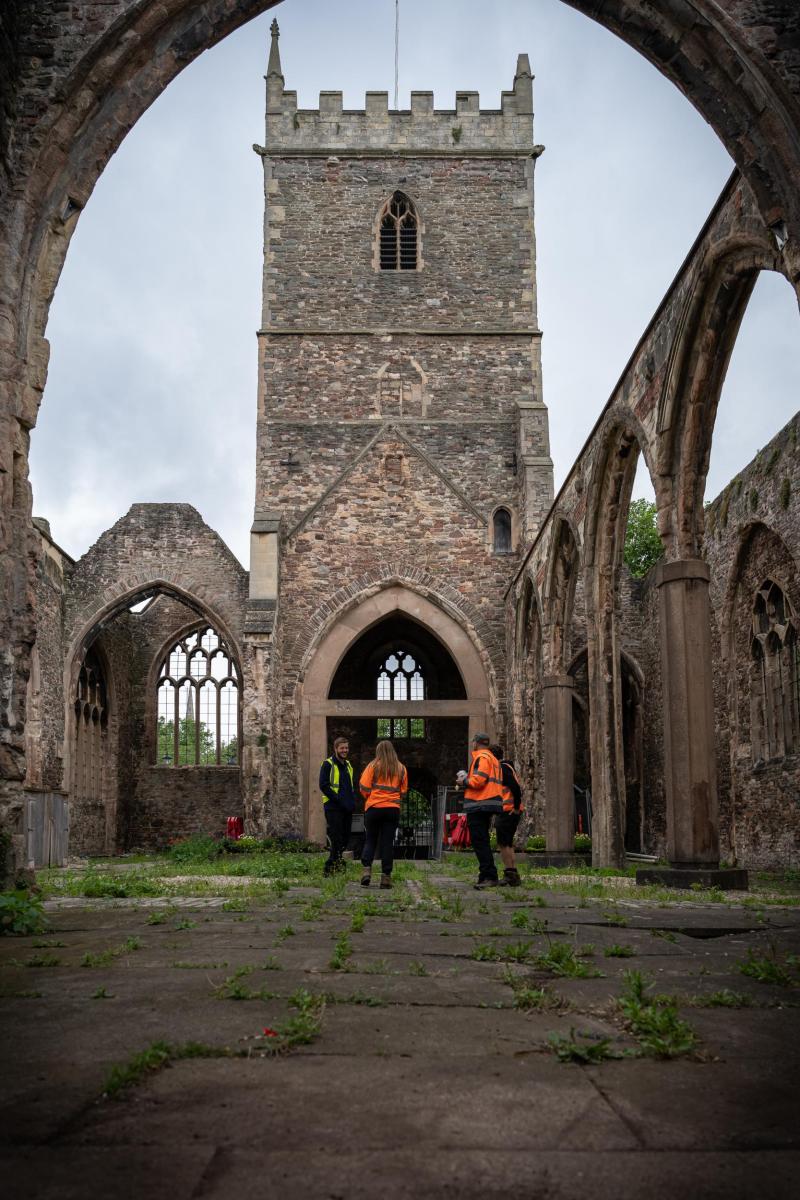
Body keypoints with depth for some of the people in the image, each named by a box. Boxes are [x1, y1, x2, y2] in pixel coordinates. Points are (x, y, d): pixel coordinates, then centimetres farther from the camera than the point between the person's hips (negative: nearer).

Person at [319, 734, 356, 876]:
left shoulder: (348, 765, 18)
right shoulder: (328, 764, -5)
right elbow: (323, 785, -12)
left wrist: (353, 800, 9)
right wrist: (338, 799, -17)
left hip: (347, 808, 7)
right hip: (333, 807, -7)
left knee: (345, 839, 9)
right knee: (336, 839, -11)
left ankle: (335, 863, 21)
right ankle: (330, 867, -5)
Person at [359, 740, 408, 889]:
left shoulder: (373, 766, -2)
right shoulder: (401, 769, 8)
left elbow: (364, 787, -5)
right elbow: (404, 792, 10)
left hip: (373, 808, -2)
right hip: (393, 809, 2)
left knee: (370, 840, 9)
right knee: (387, 843, 4)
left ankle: (367, 869, -8)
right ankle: (386, 876, 3)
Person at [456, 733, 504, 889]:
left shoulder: (481, 757, -8)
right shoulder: (493, 759, 23)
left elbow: (478, 780, -20)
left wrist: (464, 781, -2)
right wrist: (467, 780, 15)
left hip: (478, 806, -10)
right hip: (490, 804, 10)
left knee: (480, 842, -9)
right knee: (483, 842, 15)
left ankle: (490, 877, -12)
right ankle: (487, 876, 18)